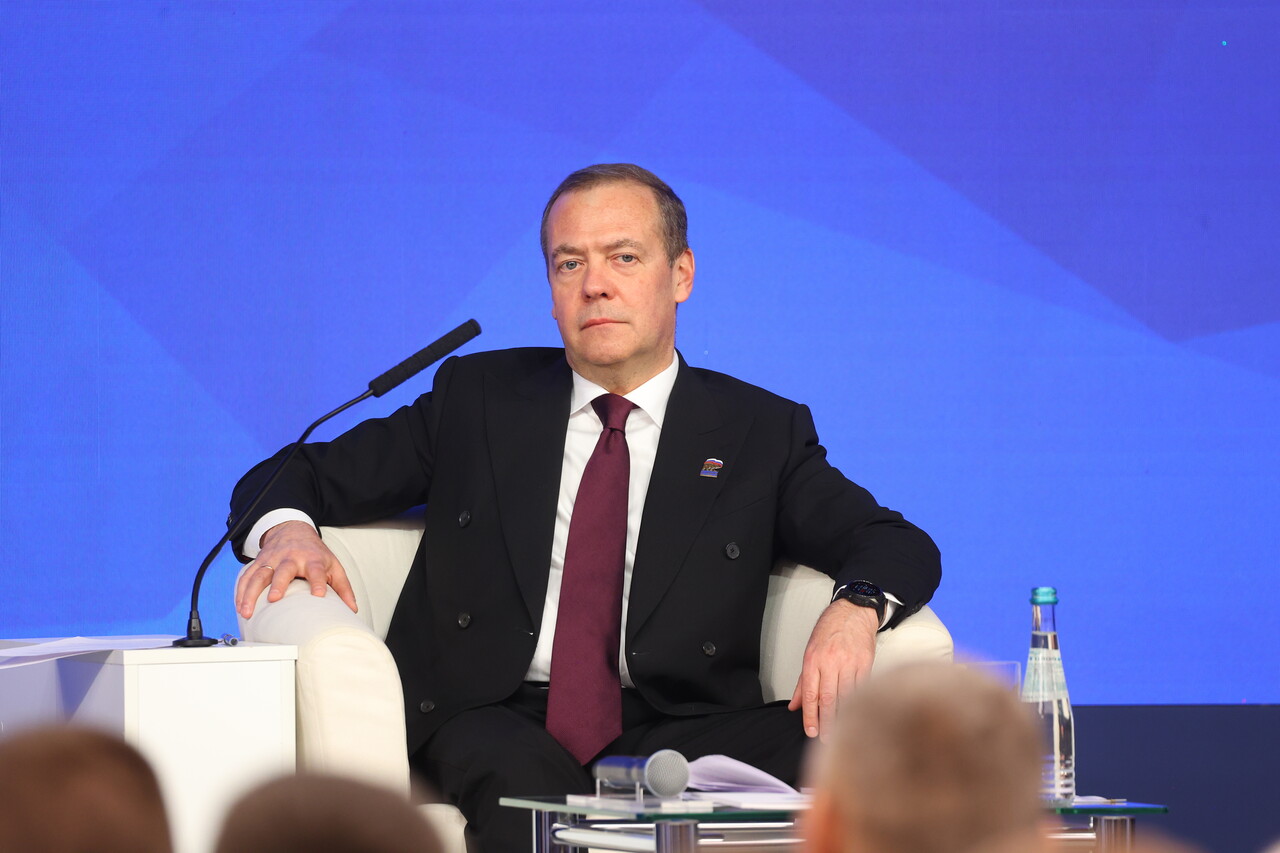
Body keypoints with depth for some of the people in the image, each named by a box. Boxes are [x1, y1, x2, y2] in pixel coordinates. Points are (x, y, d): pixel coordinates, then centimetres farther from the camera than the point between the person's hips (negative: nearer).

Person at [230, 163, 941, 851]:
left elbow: (904, 549, 7)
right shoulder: (478, 399, 18)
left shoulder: (761, 433, 16)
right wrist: (288, 530, -7)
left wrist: (853, 609, -18)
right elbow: (298, 478, 19)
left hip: (678, 731, 2)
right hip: (498, 720, -2)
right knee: (523, 779, -39)